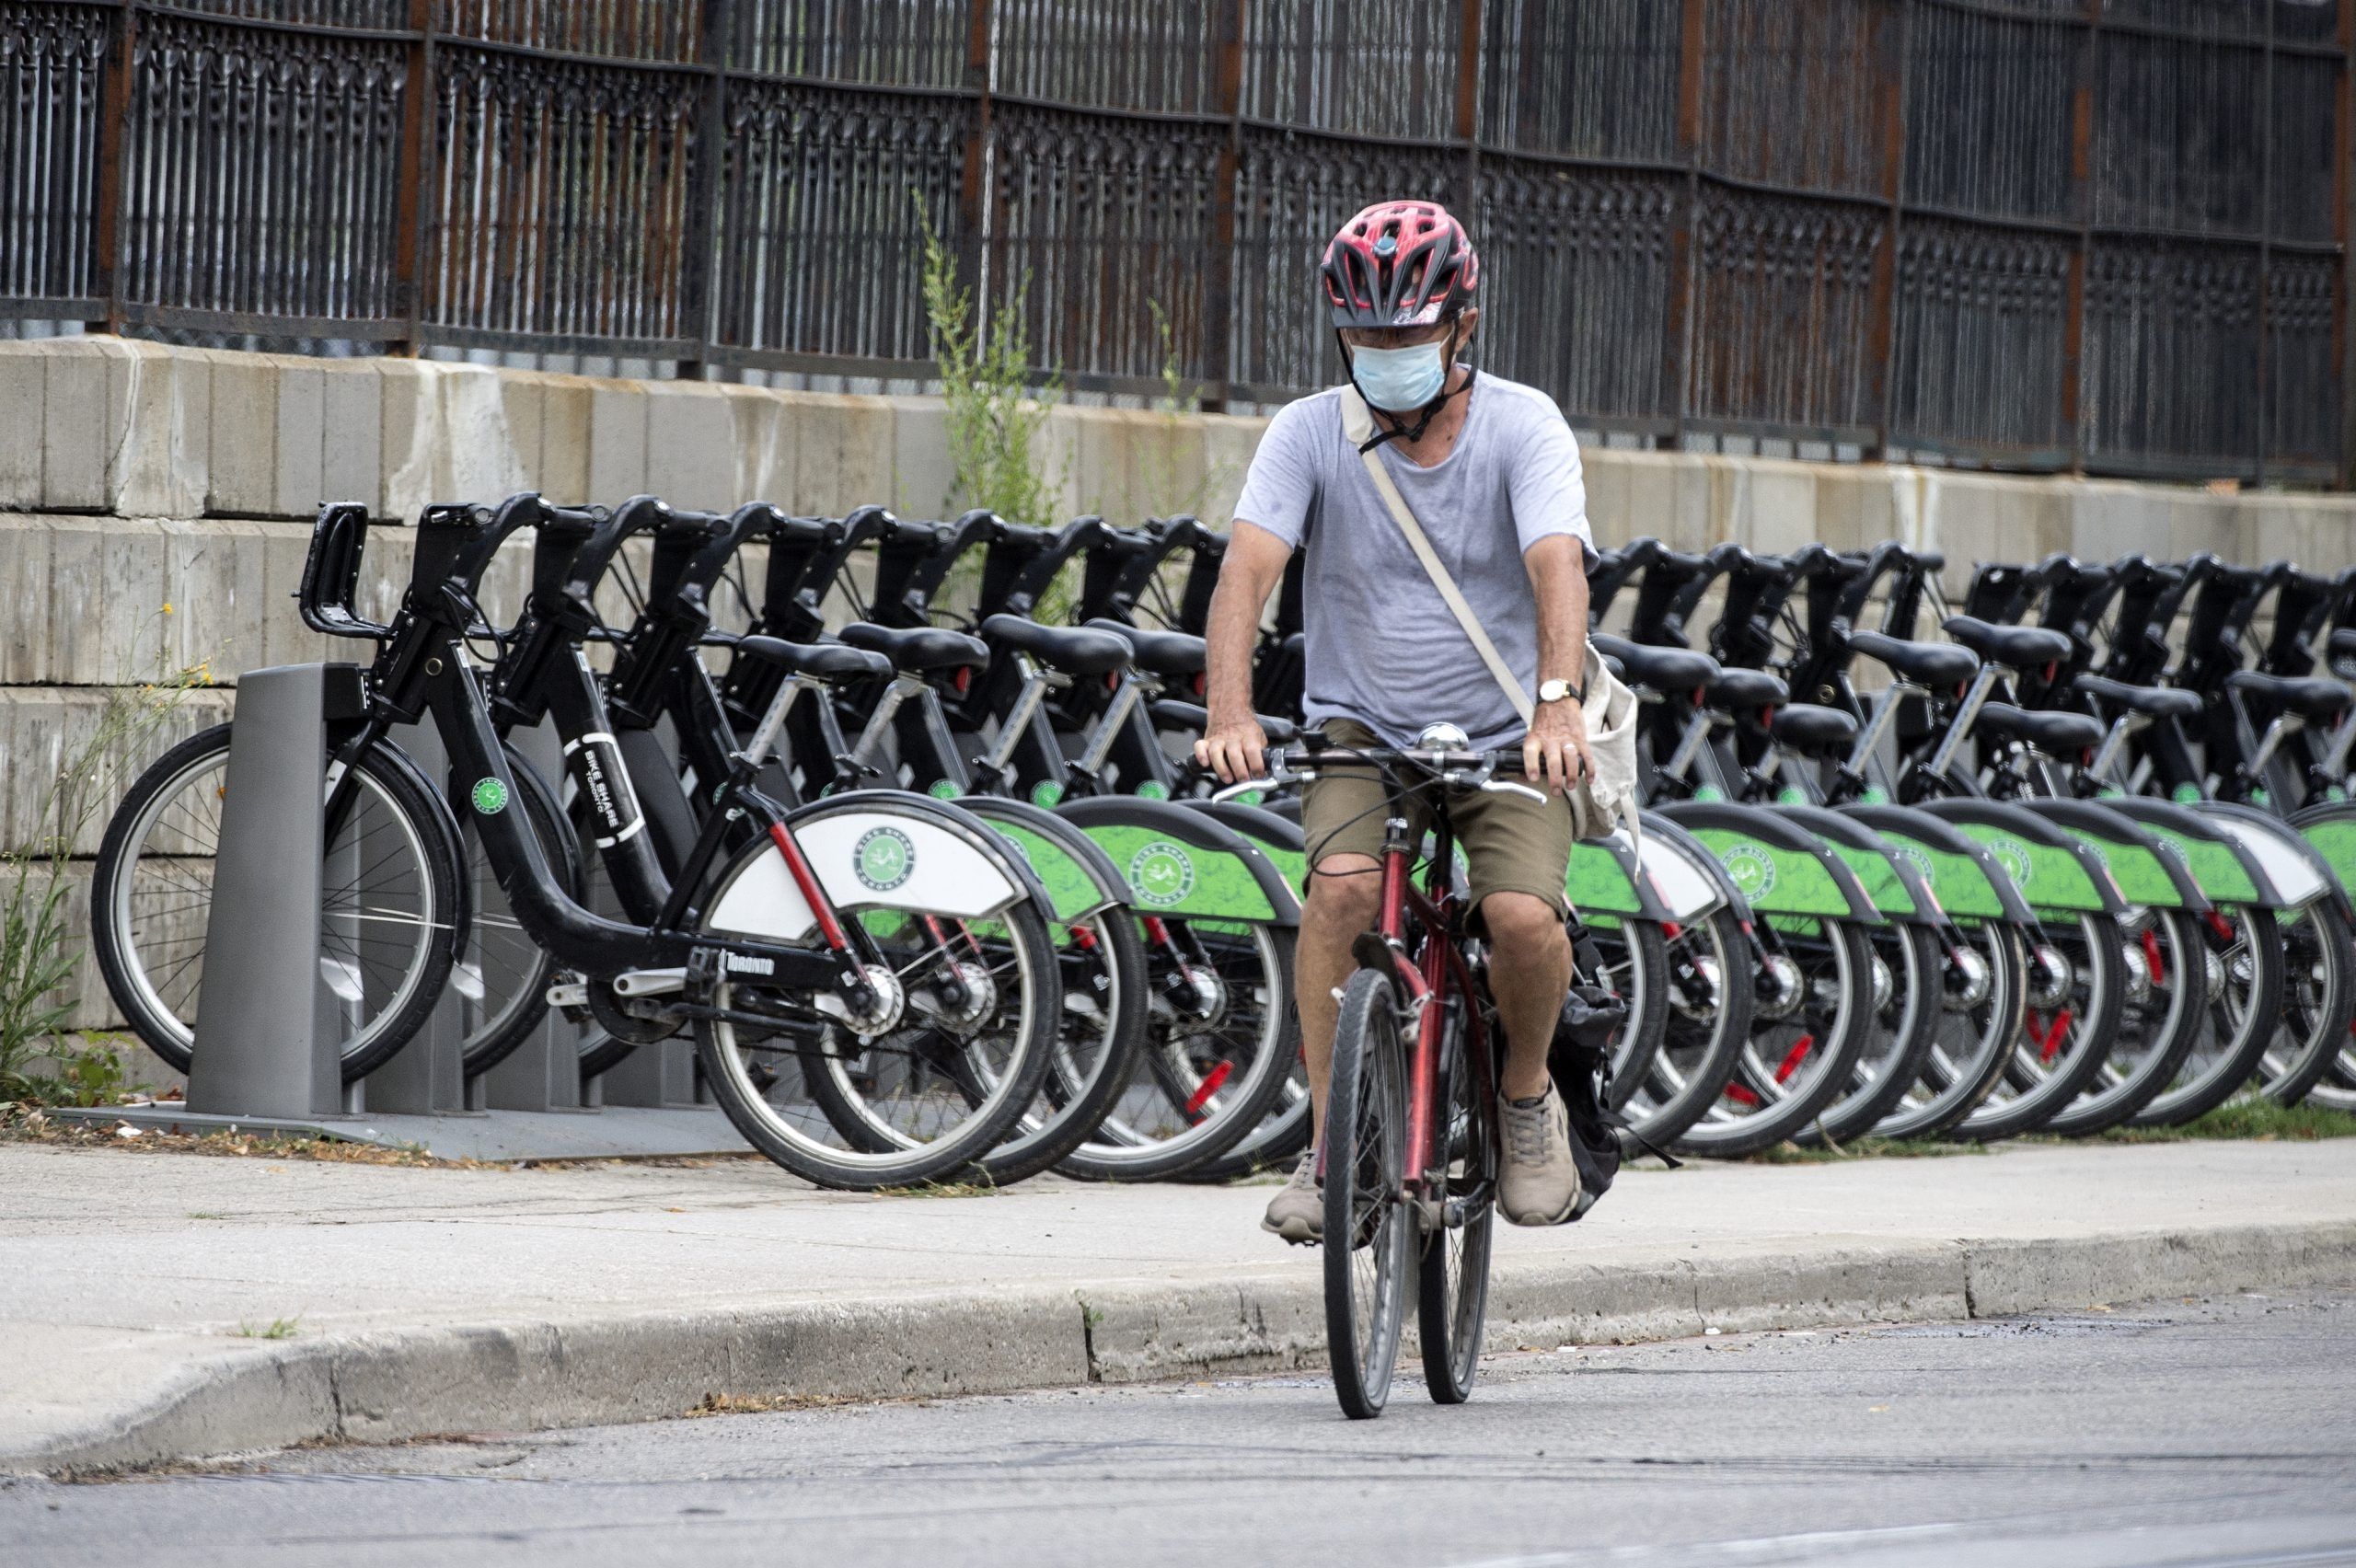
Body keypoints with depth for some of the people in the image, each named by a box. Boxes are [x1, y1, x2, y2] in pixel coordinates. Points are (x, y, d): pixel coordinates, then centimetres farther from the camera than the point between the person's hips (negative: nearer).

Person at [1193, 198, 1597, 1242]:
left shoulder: (1523, 427, -12)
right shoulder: (1312, 433, -9)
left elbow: (1558, 568, -27)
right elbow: (1248, 569, -21)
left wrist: (1557, 705, -45)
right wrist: (1231, 716, -39)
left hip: (1504, 735, -1)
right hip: (1360, 725, 1)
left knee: (1523, 916, -25)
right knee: (1344, 883, -29)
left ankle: (1527, 1097, 6)